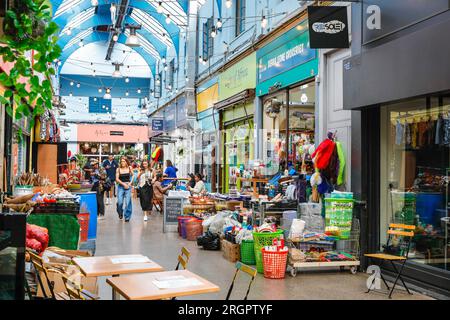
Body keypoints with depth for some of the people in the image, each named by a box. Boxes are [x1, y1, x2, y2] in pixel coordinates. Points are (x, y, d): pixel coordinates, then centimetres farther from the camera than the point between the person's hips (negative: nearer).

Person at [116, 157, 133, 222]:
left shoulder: (129, 168, 3)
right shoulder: (118, 169, 1)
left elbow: (133, 176, 12)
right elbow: (117, 179, -1)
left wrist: (130, 183, -2)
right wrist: (123, 184, -10)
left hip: (128, 186, 0)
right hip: (120, 186, 0)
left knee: (128, 202, -5)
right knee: (120, 202, -7)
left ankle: (127, 217, 5)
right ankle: (120, 213, 22)